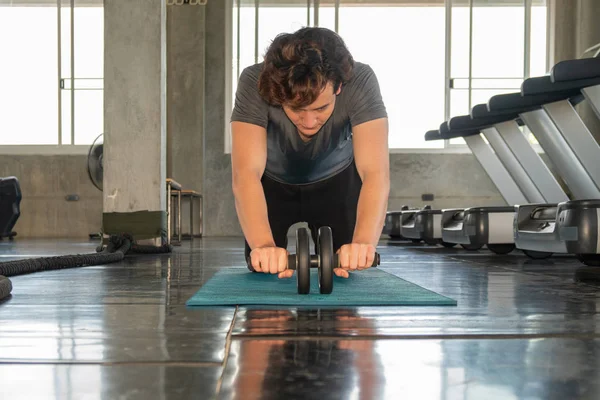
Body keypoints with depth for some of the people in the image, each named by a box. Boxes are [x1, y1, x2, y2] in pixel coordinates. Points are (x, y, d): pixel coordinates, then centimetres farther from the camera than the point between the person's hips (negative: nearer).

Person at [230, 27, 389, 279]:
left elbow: (375, 173, -46)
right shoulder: (254, 83, -38)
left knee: (343, 271, 2)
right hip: (273, 183, 0)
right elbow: (246, 173, -47)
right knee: (264, 273, 4)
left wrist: (364, 242, -63)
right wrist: (263, 245, -64)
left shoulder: (360, 82, -37)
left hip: (336, 181, 0)